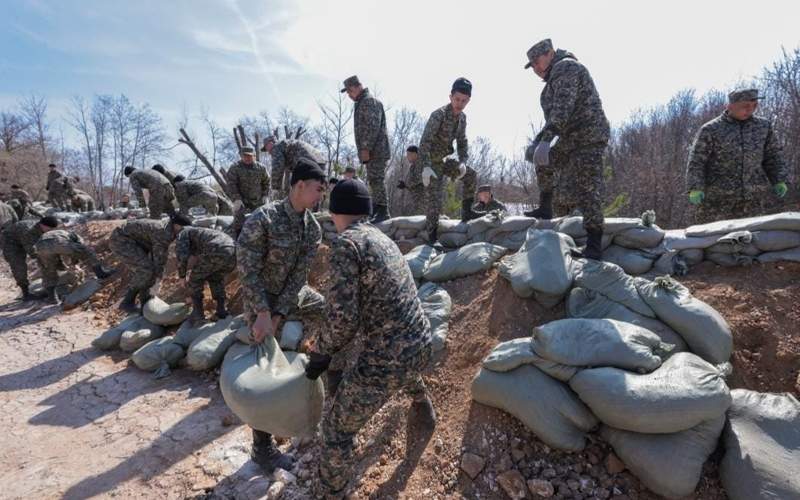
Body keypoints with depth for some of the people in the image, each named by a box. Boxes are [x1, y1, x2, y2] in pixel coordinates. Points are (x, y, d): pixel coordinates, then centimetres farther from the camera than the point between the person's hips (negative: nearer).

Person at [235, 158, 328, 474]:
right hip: (261, 300, -6)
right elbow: (247, 270, -23)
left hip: (296, 295, 6)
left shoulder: (313, 228, -8)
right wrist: (264, 313, -27)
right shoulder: (262, 219, -25)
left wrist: (278, 317, -18)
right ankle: (262, 448, 17)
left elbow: (299, 276, -12)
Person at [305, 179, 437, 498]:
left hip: (386, 363, -8)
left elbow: (344, 320, -22)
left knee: (337, 431, 15)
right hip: (421, 347, 8)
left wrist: (320, 354, -2)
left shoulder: (346, 243, -14)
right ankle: (424, 411, 68)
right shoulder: (383, 239, 11)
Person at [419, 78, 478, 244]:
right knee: (434, 197, -11)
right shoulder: (438, 115, -21)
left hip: (444, 159, 7)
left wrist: (463, 162, -11)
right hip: (431, 161, -7)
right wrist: (426, 167, -38)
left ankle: (466, 214, 14)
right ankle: (432, 236, -4)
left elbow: (462, 142, 8)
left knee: (471, 176, 2)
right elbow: (425, 142, -27)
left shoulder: (462, 118, 1)